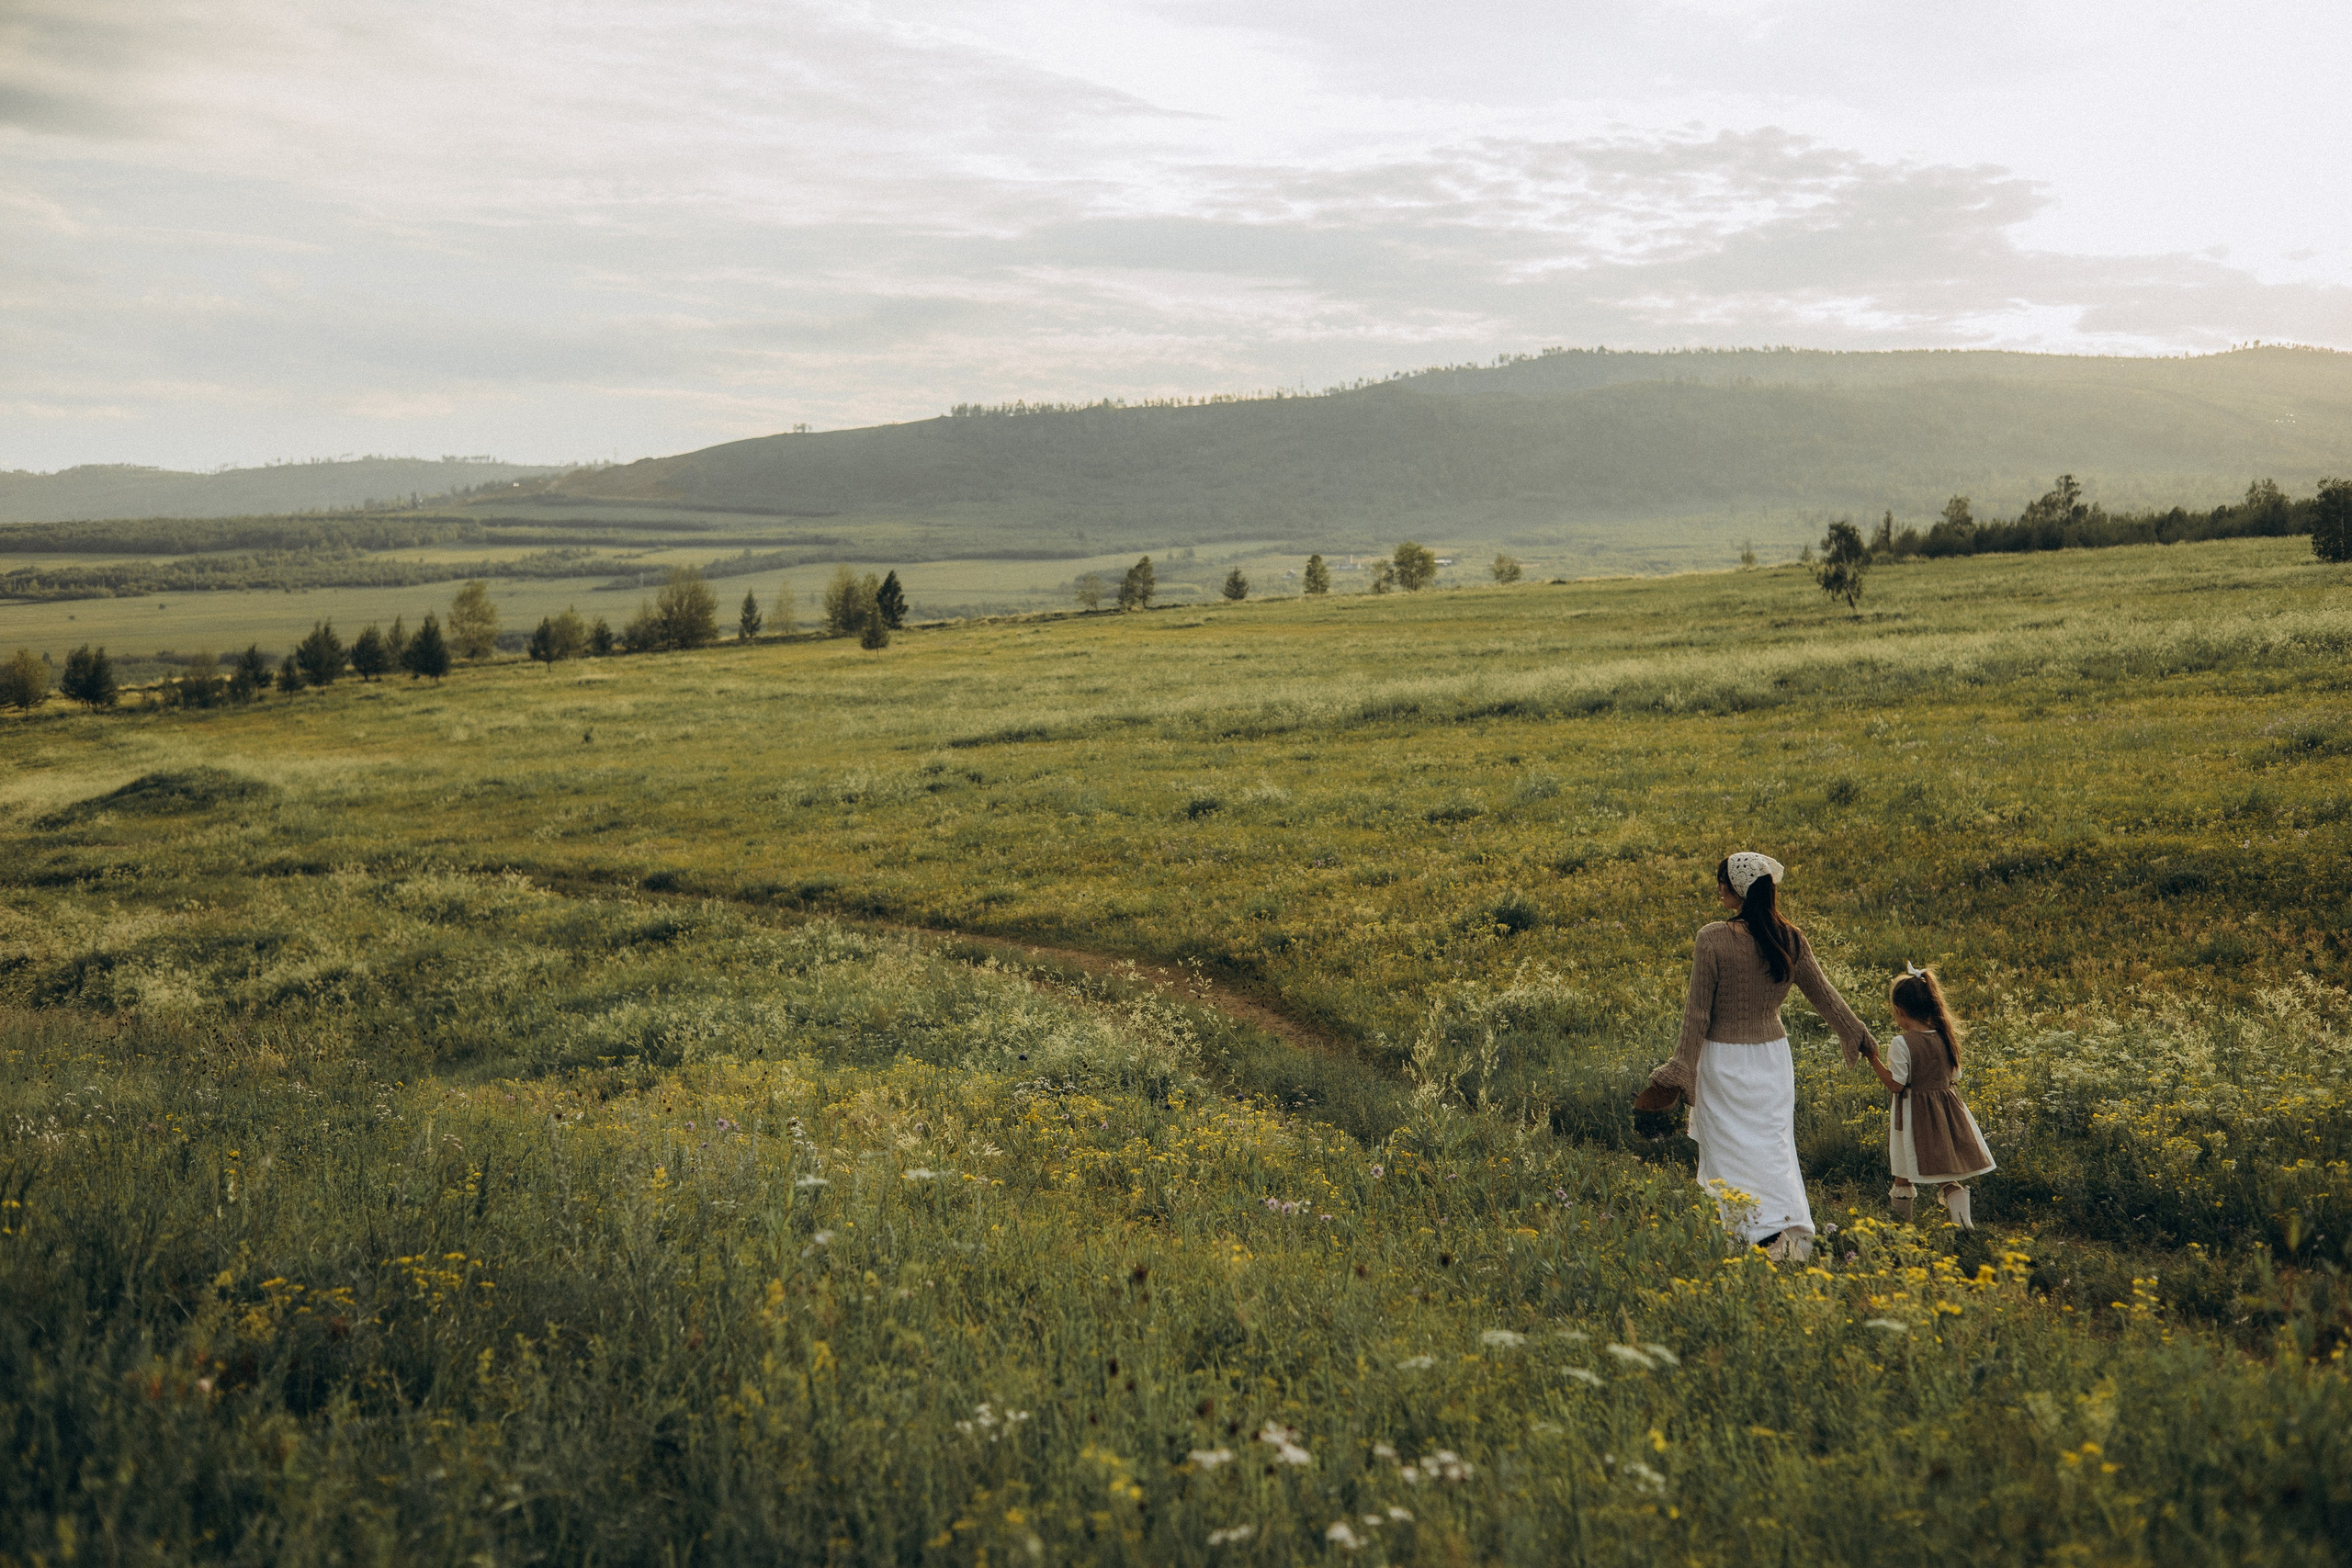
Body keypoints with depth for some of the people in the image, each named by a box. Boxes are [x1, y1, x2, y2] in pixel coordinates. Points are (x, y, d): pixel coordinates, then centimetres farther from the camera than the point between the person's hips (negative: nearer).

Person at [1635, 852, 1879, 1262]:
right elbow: (1825, 996, 8)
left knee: (1733, 1150, 2)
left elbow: (1697, 1012, -14)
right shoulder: (1790, 940, -3)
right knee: (1773, 1145, 14)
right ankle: (1795, 1226, 7)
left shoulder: (1713, 939, -17)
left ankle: (1766, 1232, -9)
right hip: (1773, 1056, 5)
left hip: (1724, 1060, -5)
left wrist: (1679, 1071, -6)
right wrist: (1862, 1038, 23)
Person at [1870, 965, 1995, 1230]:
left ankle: (1901, 1218, 24)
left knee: (1904, 1174, 12)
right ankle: (1963, 1220, 0)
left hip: (1913, 1113, -5)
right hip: (1946, 1107, 5)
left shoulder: (1901, 1044, -18)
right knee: (1946, 1174, 12)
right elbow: (1954, 1076, 9)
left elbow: (1895, 1085, -19)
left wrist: (1874, 1059, -14)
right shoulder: (1945, 1038, 1)